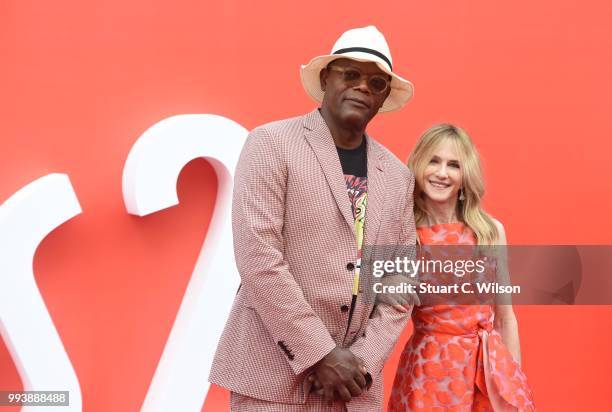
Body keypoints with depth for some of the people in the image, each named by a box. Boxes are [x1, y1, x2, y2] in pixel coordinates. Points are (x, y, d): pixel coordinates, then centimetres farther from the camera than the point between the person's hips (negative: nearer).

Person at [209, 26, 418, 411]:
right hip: (273, 373, -4)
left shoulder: (397, 176, 9)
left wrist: (364, 360, -6)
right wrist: (320, 354, -15)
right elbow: (257, 257, -14)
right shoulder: (272, 144, -6)